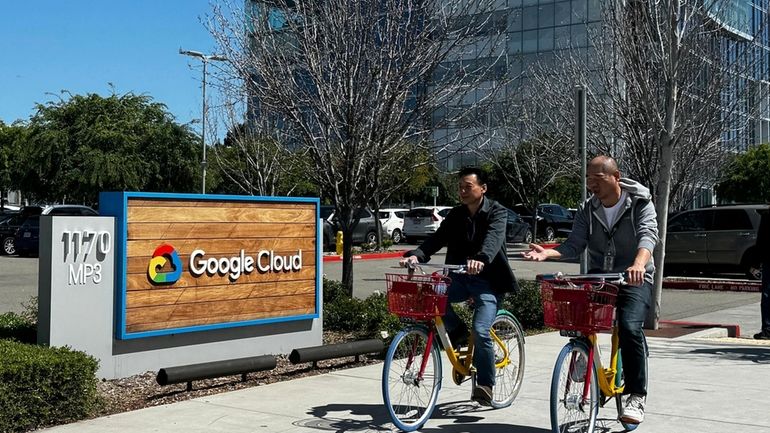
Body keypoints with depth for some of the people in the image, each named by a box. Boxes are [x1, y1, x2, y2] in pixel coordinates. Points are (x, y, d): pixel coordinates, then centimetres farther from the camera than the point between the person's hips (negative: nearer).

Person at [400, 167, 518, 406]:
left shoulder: (497, 212, -6)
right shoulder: (455, 215, 8)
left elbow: (493, 239, -27)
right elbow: (437, 239, -4)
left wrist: (481, 259, -48)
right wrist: (416, 255, -25)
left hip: (488, 281, -5)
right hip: (460, 278, 5)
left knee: (480, 330, -21)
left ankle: (485, 385, -2)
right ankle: (456, 331, 4)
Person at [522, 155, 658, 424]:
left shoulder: (640, 203, -6)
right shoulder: (587, 210, 5)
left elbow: (648, 235, -23)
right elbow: (574, 245, -4)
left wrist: (639, 264, -44)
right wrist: (548, 253, -25)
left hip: (634, 278, -4)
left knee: (630, 327, -26)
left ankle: (637, 395, -14)